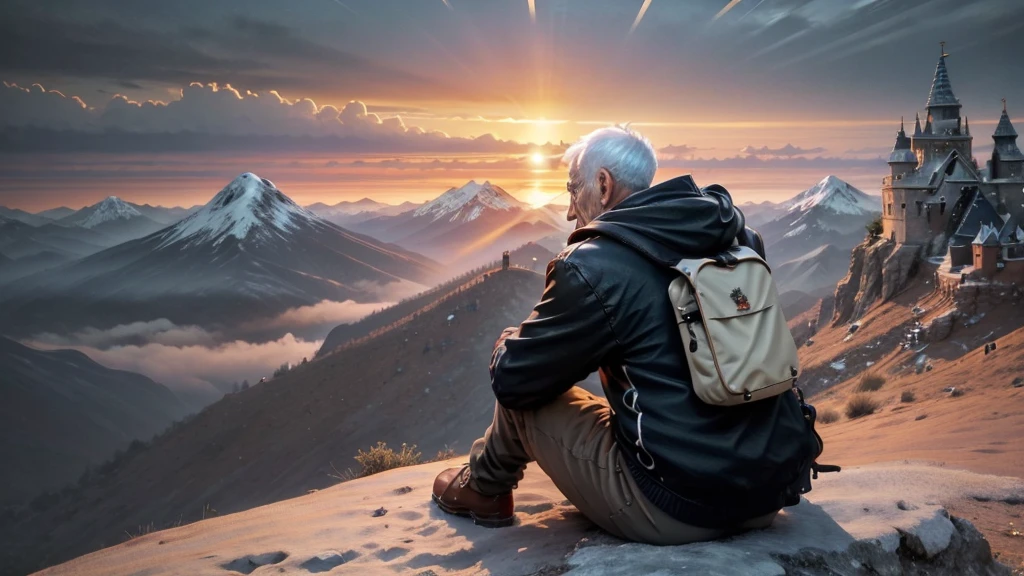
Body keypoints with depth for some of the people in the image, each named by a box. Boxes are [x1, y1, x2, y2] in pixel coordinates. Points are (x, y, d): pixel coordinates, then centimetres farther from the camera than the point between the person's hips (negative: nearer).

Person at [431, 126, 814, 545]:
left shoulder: (596, 268, -15)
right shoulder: (736, 239, 4)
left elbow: (511, 378, -4)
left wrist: (512, 340, 19)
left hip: (681, 509, -6)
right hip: (773, 489, 7)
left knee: (522, 394, 11)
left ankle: (483, 489, 37)